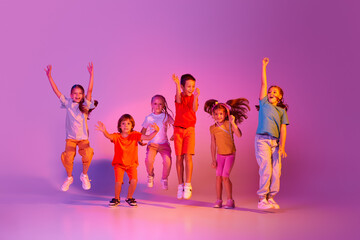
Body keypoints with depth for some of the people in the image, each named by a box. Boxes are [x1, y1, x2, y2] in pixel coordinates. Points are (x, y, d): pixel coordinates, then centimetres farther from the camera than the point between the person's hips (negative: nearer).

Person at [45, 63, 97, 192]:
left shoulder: (85, 105, -1)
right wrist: (49, 76, -7)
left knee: (87, 155, -24)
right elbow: (56, 91, -1)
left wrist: (91, 75, -22)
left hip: (83, 138, -1)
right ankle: (69, 178, 14)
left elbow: (90, 90, -12)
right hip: (70, 138, 1)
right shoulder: (68, 104, 2)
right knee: (68, 158, -16)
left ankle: (84, 175, 4)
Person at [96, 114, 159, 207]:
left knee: (134, 180, -17)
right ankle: (116, 199, 10)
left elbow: (148, 137, -17)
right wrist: (104, 131, -57)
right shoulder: (116, 136, -12)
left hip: (131, 163, 1)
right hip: (119, 163, -1)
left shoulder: (135, 135, -8)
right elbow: (109, 136, -33)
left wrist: (155, 131, -37)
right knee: (118, 181, -18)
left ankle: (129, 198, 11)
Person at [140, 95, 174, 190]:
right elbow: (143, 130, 17)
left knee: (167, 161, -23)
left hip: (164, 144, 0)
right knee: (149, 160, -27)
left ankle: (164, 179, 8)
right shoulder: (148, 118, 7)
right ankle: (150, 175, 8)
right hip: (152, 143, 0)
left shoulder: (166, 116, 4)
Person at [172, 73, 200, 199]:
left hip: (190, 129, 0)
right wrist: (177, 84, -37)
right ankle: (180, 185, 10)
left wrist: (196, 97, -34)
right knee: (179, 157, 2)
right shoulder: (179, 96, 1)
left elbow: (194, 109, -17)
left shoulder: (194, 98, 2)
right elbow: (179, 100, -24)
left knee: (188, 156, -11)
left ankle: (188, 185, -8)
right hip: (178, 129, 1)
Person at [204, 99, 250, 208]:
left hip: (230, 154, -4)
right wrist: (213, 159, 2)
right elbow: (213, 144, 3)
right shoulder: (213, 128, -1)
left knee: (225, 177, -10)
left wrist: (233, 123, -34)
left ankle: (230, 200, 1)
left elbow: (239, 135, -26)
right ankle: (218, 200, 10)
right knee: (218, 177, 1)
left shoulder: (229, 124, -12)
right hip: (220, 155, 4)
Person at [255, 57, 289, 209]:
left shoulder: (282, 111, 14)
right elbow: (264, 84, 8)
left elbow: (283, 129, 6)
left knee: (276, 171, -2)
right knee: (266, 169, -13)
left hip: (275, 142, 3)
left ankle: (270, 198, 9)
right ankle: (262, 200, -9)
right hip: (262, 140, -3)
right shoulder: (264, 103, 11)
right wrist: (264, 66, 9)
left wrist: (282, 146, -5)